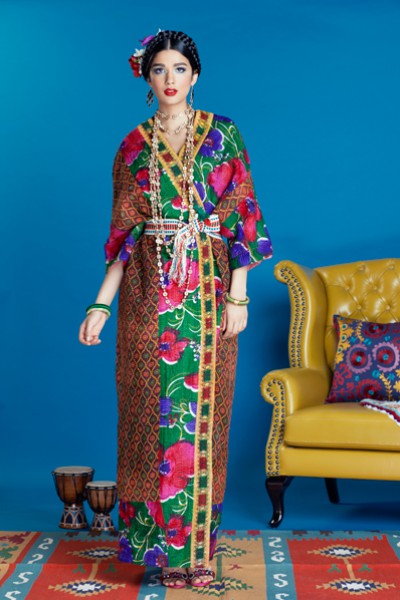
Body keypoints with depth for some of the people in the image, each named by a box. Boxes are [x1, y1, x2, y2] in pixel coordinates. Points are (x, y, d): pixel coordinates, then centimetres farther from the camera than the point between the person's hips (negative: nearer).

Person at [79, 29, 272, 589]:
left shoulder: (222, 135, 5)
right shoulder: (134, 145, 9)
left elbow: (243, 215, 1)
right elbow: (124, 232, 8)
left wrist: (238, 294, -7)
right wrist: (101, 304, 1)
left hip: (209, 290, -1)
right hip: (150, 292, 1)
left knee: (201, 412, 1)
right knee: (156, 411, 0)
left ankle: (198, 541, 12)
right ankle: (164, 542, 11)